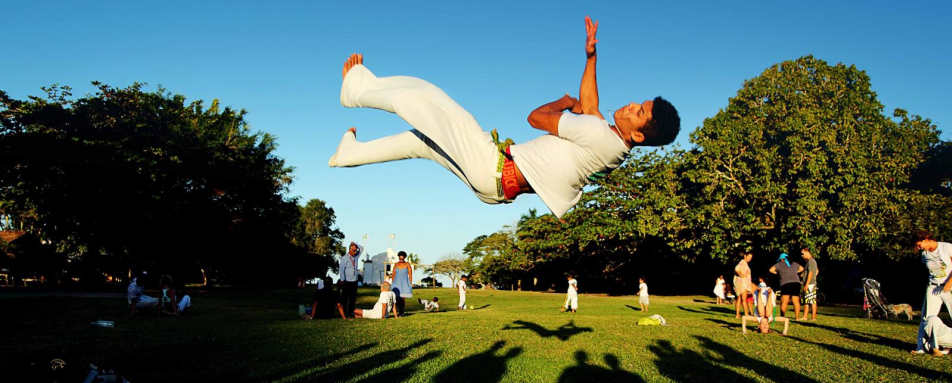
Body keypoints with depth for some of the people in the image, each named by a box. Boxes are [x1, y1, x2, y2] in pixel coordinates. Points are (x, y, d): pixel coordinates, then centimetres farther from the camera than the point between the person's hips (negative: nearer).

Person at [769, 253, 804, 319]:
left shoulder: (779, 264, 6)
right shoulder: (794, 264, 19)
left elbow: (771, 270, 0)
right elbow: (801, 268, 34)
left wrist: (777, 273, 14)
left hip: (786, 284, -4)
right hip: (796, 282, 4)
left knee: (784, 302, -5)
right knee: (796, 302, 8)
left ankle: (782, 316, -10)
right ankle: (797, 317, 10)